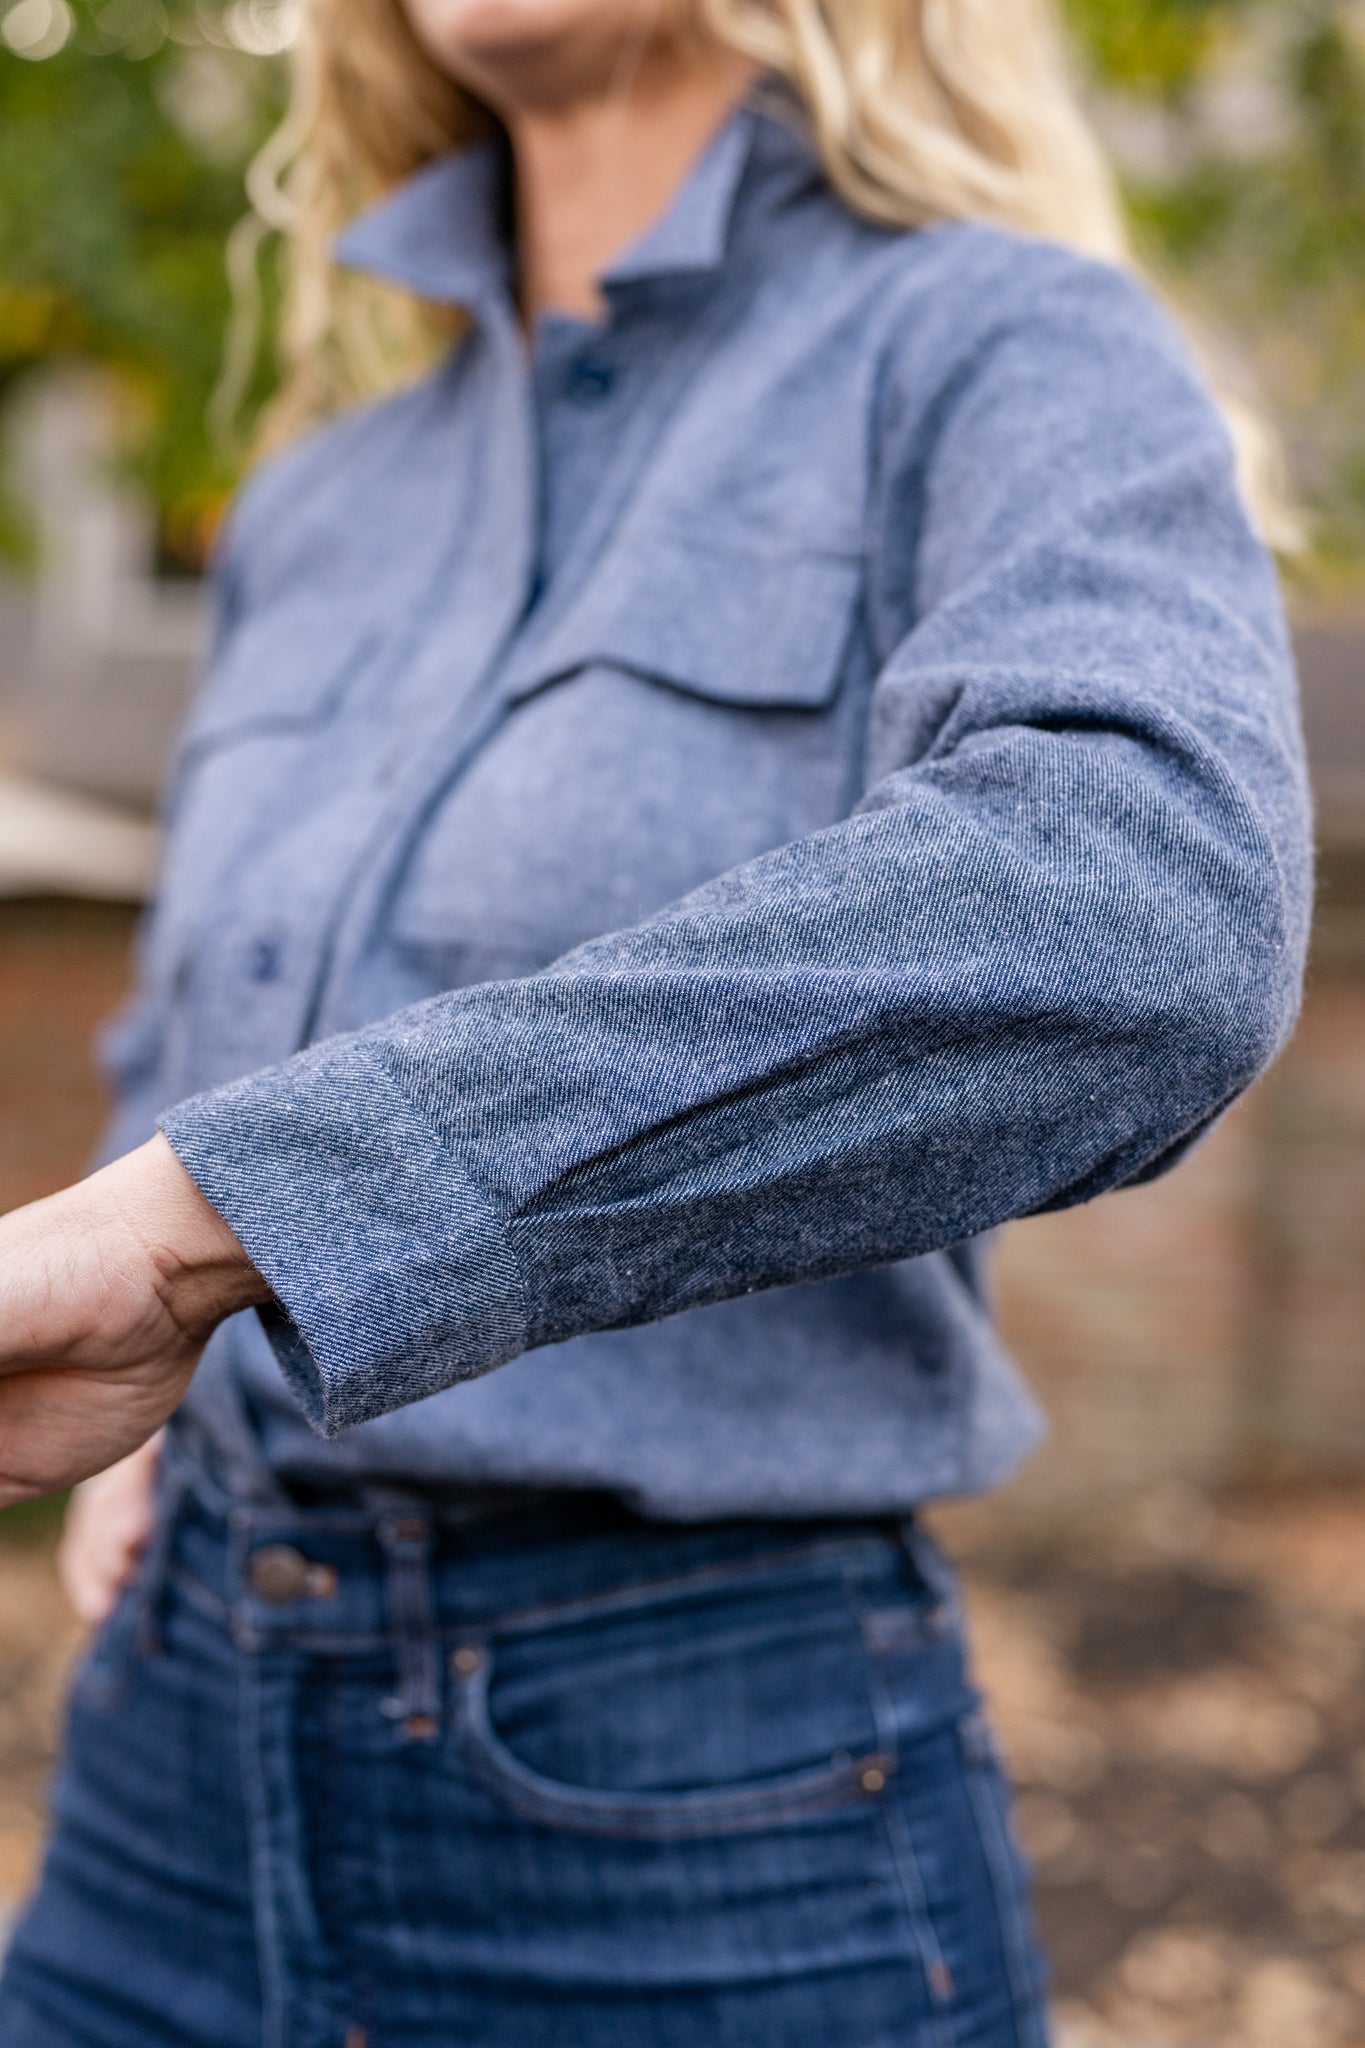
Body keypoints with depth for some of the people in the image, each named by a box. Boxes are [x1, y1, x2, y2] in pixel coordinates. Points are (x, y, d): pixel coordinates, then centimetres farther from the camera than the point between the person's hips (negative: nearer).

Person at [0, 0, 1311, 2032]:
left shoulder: (1019, 358, -7)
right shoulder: (329, 498, 11)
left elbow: (1142, 918, -29)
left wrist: (192, 1217, -33)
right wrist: (163, 1412, 6)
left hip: (710, 1802, -5)